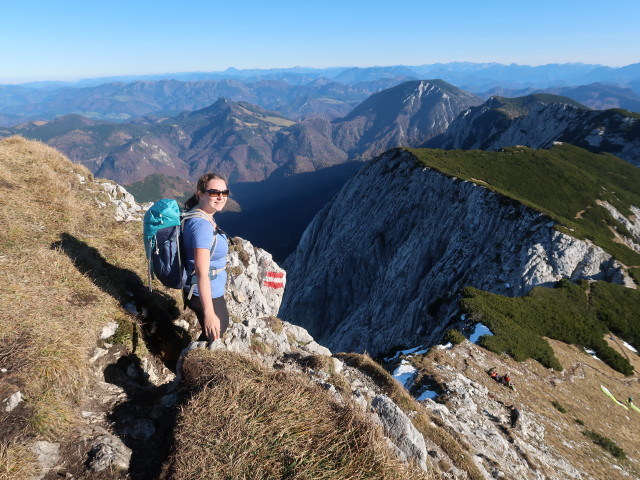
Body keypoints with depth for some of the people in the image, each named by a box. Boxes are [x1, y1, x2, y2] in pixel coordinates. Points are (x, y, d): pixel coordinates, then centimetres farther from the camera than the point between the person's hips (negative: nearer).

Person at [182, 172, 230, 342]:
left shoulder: (205, 217, 1)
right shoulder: (202, 225, -28)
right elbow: (202, 272, -31)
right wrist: (209, 313, -31)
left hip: (213, 291, 10)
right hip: (206, 294, -10)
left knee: (223, 324, 30)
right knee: (212, 337, 12)